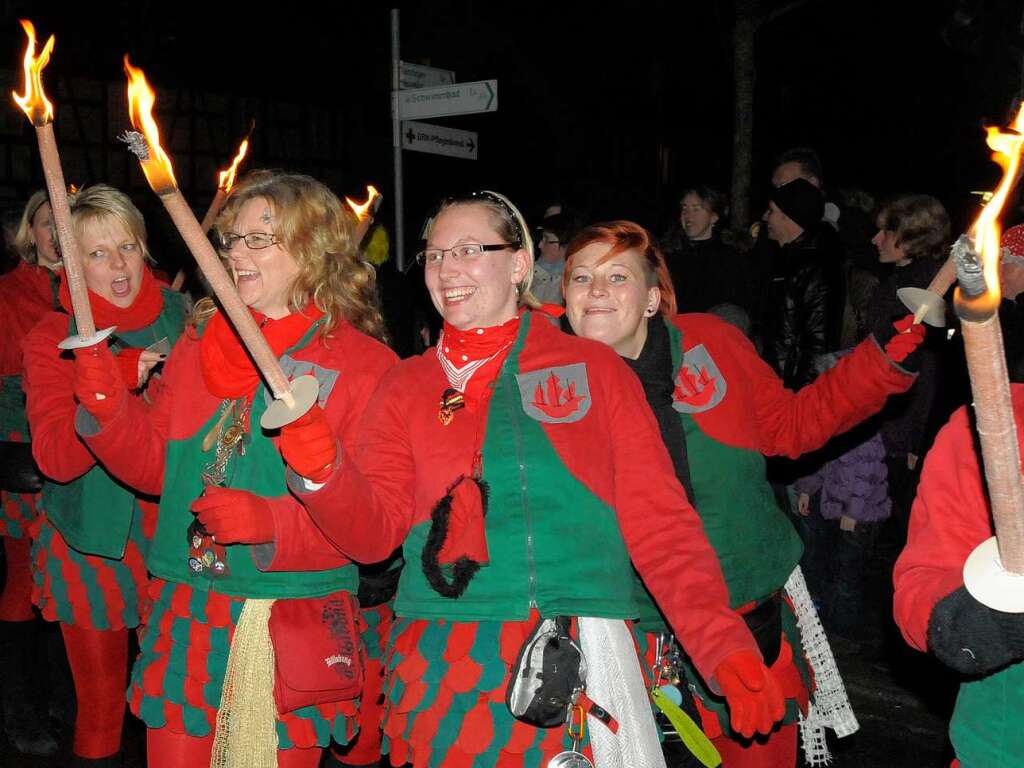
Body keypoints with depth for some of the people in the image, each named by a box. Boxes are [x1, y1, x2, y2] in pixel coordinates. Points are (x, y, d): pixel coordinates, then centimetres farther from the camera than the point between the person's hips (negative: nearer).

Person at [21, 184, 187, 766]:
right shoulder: (52, 341, -6)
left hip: (172, 540, 1)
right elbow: (56, 457, -19)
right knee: (99, 710, 14)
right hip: (91, 548, -1)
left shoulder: (183, 320, 0)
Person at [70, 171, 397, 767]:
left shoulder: (365, 365, -7)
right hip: (185, 616, 4)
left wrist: (271, 523, -24)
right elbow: (154, 467, 12)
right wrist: (104, 401, -5)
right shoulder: (200, 342, 9)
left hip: (292, 632, -4)